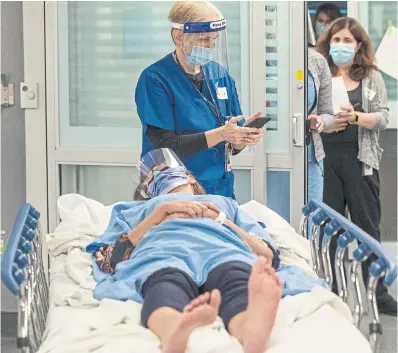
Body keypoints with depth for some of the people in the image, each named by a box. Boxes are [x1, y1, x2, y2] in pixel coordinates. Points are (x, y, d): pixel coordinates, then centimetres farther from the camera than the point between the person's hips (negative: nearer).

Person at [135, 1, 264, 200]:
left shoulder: (220, 74, 7)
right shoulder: (154, 79, -9)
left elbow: (232, 147, 9)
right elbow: (165, 146, -17)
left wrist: (243, 137, -13)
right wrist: (220, 134, -26)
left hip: (220, 190, 5)